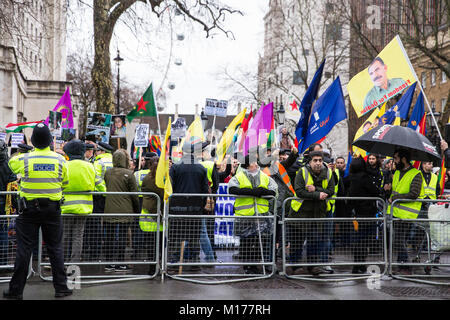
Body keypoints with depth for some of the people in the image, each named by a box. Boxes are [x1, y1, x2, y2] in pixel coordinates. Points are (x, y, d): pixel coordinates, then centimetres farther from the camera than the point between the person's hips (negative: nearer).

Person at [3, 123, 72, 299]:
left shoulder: (24, 159, -7)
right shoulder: (59, 159, -4)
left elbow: (11, 162, 15)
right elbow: (65, 182, 7)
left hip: (29, 209, -1)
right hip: (52, 209, 1)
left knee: (24, 249, 4)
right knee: (55, 248, 9)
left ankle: (16, 290, 10)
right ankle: (61, 287, 13)